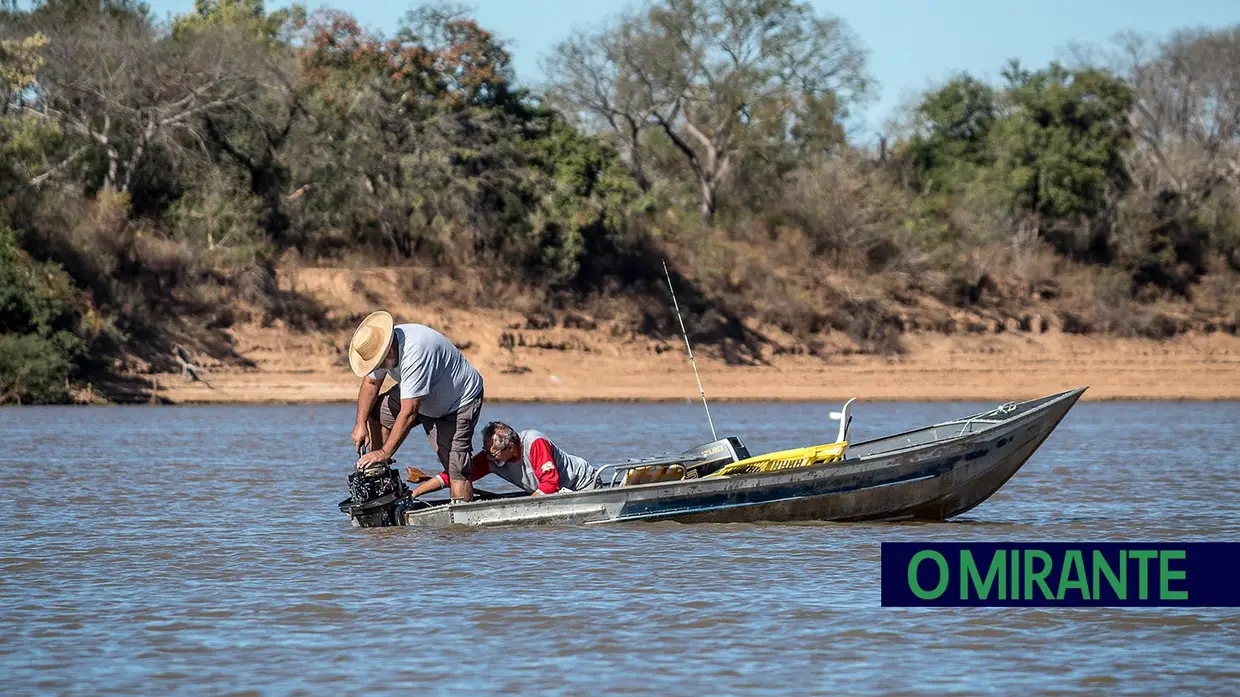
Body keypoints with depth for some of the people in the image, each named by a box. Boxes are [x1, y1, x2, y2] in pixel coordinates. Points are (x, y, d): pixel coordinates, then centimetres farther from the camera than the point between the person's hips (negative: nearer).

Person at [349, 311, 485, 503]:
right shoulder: (378, 346, -14)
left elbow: (409, 412, -40)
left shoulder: (415, 353, -40)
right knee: (372, 411, 1)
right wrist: (361, 423, -10)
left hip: (459, 400, -9)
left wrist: (385, 453, -37)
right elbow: (370, 384, 2)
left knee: (456, 469, -18)